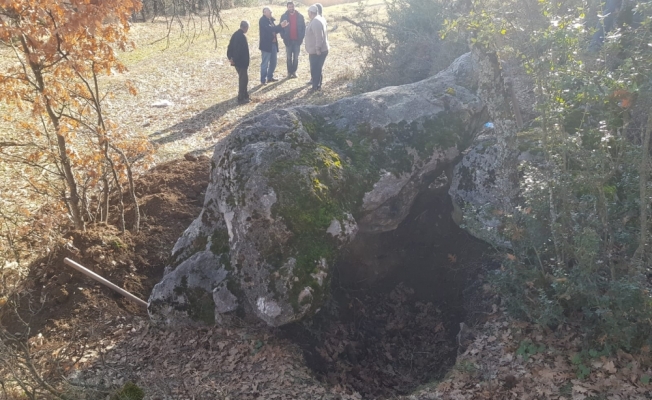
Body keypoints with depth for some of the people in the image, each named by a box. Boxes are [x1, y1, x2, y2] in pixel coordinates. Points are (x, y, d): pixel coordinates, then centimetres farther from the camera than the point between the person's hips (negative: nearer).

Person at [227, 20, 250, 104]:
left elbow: (230, 47, 9)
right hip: (242, 62, -9)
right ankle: (241, 98, 3)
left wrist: (230, 57, 4)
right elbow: (239, 50, -23)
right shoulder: (242, 36, -21)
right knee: (243, 79, -1)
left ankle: (244, 95, 31)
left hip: (237, 62, 9)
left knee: (242, 78, 20)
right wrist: (235, 59, -14)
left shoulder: (235, 34, 8)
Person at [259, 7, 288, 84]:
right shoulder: (263, 20, -12)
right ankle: (263, 79, 4)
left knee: (273, 62, 14)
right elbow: (270, 29, -24)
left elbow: (275, 30, 16)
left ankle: (270, 77, 26)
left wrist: (282, 26, 0)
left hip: (273, 44, 8)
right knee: (265, 63, -3)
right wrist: (280, 26, -27)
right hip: (266, 45, -8)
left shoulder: (270, 20, 14)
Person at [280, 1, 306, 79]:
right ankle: (289, 72, 13)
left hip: (297, 40, 0)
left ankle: (294, 71, 16)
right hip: (288, 40, 0)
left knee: (296, 57, 6)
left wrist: (301, 38, -7)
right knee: (289, 57, 6)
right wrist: (284, 38, -8)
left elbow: (303, 27, 2)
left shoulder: (300, 16, -1)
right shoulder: (284, 16, -1)